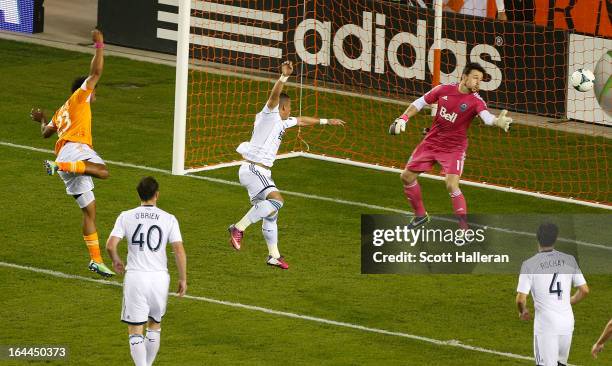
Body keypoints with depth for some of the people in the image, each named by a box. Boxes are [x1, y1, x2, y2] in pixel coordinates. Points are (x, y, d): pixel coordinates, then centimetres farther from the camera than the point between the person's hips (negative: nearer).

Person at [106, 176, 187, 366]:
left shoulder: (126, 217, -1)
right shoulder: (169, 219, -1)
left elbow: (110, 245, -8)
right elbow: (179, 250, -5)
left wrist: (116, 260, 13)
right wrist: (183, 279, 5)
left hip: (135, 278, -1)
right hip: (159, 277, 1)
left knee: (135, 331, 2)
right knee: (155, 325, 22)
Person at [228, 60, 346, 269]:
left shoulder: (282, 122, 20)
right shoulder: (269, 115, -6)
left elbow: (302, 121, 36)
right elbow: (275, 95, -25)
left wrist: (326, 121, 44)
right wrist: (284, 76, -39)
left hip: (262, 173, 10)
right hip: (253, 169, -10)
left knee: (270, 213, 14)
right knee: (275, 199, -28)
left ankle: (274, 256, 23)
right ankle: (239, 228, -28)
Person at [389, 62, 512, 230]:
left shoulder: (476, 101, -19)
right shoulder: (444, 90, -10)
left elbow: (487, 117, -40)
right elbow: (420, 102, 5)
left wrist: (498, 121, -61)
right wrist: (404, 118, -5)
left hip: (454, 148, -4)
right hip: (431, 141, 4)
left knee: (452, 184, -24)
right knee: (407, 176, 11)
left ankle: (464, 227, -14)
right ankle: (420, 215, 33)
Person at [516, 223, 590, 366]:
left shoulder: (529, 264, -8)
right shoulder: (569, 260, 2)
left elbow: (521, 299, -10)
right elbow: (584, 290, 6)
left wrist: (523, 311, 12)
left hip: (545, 324, -4)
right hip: (567, 322, 4)